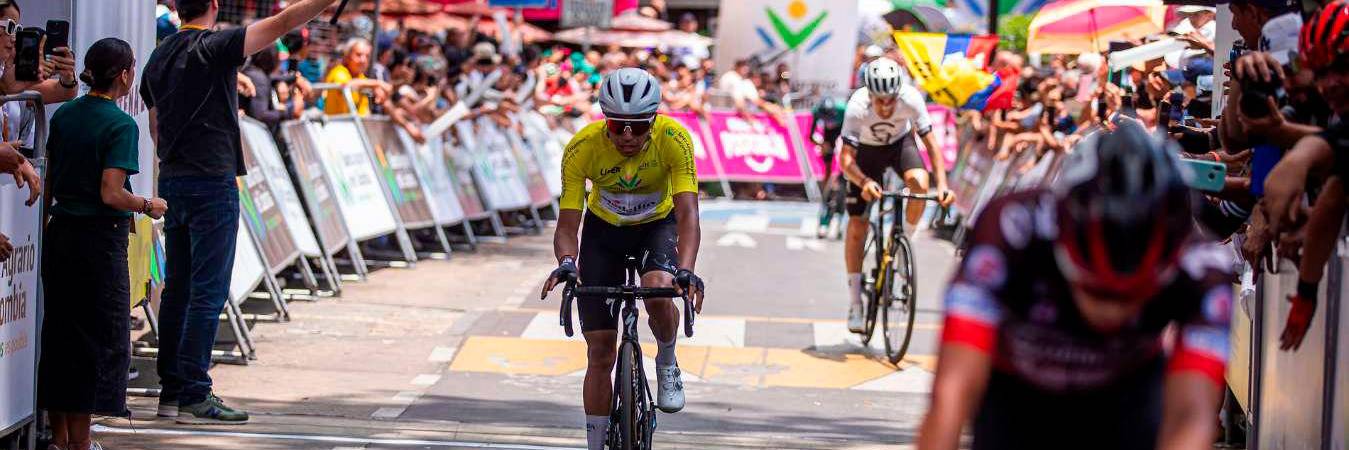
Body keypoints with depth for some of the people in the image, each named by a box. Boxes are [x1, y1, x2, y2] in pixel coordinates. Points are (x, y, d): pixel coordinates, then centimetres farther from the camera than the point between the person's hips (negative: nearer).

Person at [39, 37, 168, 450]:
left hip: (58, 232, 7)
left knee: (59, 332, 13)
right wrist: (148, 206, -4)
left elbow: (51, 179, 12)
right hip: (99, 239, -7)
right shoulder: (120, 125, -14)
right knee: (97, 338, 2)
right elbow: (111, 194, -19)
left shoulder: (63, 114, 7)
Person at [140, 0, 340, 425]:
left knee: (177, 289, 11)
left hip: (171, 183, 8)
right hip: (212, 183, -8)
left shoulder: (158, 58, 11)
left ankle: (171, 390, 14)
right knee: (209, 291, -6)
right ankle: (194, 396, -7)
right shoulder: (215, 46, -11)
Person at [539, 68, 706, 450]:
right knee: (600, 352, -3)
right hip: (604, 230, 1)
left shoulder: (674, 140, -31)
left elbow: (687, 213, -37)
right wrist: (566, 263, -49)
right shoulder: (582, 148, -29)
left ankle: (667, 363, -2)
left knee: (657, 291, -34)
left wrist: (686, 270, -53)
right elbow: (567, 223, -28)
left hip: (658, 225, -1)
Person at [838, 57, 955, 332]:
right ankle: (855, 304, 5)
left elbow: (931, 143, -27)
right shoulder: (857, 107, -35)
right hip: (867, 150, -1)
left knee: (919, 183, -32)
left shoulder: (911, 99, -32)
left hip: (901, 142, 1)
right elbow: (846, 159, -37)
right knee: (857, 223, -4)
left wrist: (942, 184, -39)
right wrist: (865, 182, -56)